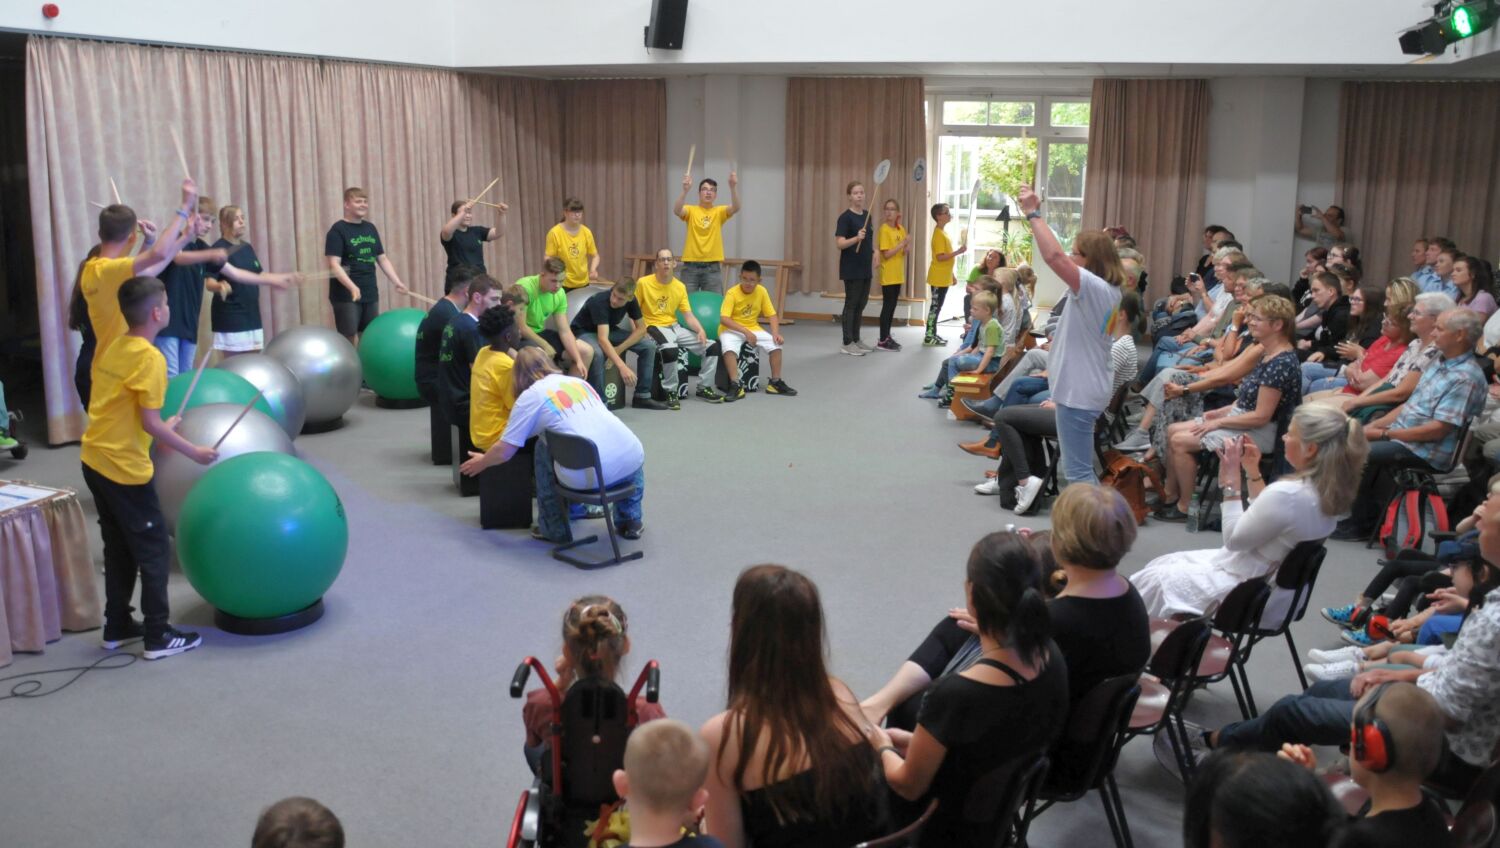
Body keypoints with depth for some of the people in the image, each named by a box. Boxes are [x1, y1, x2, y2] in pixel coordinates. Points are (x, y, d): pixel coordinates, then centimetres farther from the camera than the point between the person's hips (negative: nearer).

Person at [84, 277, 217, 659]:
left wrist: (164, 426, 19)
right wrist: (193, 452, -10)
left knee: (119, 549, 19)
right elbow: (150, 424, -19)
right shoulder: (150, 358, -18)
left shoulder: (110, 348, 7)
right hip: (124, 468, -8)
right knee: (154, 550, 3)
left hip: (95, 461, 8)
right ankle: (158, 636, 9)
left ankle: (117, 627, 28)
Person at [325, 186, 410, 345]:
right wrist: (352, 286, -30)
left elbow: (382, 258, 16)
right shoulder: (338, 230, -9)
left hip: (370, 293, 7)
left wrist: (397, 281, 4)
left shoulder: (370, 228, 12)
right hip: (346, 295, -7)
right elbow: (334, 265, -17)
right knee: (349, 339, -8)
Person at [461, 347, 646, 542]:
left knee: (543, 447, 22)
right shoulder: (579, 381, 24)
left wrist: (482, 462, 30)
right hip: (631, 462, 5)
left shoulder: (530, 396, 8)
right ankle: (631, 521, 37)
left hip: (588, 475, -5)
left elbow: (504, 451, 9)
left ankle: (554, 529, 24)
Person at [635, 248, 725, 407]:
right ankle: (670, 391, -19)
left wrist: (701, 330, -12)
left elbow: (688, 315, 6)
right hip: (655, 327, -6)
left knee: (712, 346, -4)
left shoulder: (680, 287, 6)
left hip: (675, 327, 6)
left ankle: (704, 387, 11)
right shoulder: (643, 283, -7)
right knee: (670, 349, -39)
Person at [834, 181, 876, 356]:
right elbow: (839, 243, -18)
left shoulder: (867, 216, 11)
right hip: (852, 269, -7)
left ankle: (856, 340, 20)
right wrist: (856, 238, -32)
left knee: (861, 304, 12)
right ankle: (847, 343, 2)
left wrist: (873, 260, 12)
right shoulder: (846, 217, -12)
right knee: (851, 304, -3)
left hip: (865, 268, 8)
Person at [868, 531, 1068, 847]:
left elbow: (909, 786, -19)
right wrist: (918, 740, 6)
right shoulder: (1051, 657, -17)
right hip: (1002, 812, 6)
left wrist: (883, 747, 1)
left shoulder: (955, 694, -37)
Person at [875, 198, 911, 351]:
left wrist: (907, 247, -7)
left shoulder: (901, 229, 9)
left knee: (892, 306, 11)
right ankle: (882, 341, -4)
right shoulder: (884, 229, -13)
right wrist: (902, 243, -20)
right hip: (888, 275, -7)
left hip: (898, 275, 7)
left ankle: (887, 337, 19)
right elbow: (886, 254, -19)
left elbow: (903, 252, 14)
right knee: (887, 306, -7)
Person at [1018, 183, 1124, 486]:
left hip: (1078, 392, -11)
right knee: (1082, 470, 20)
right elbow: (1059, 255, 18)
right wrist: (1034, 215, 17)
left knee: (1078, 474, -6)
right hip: (1086, 389, 11)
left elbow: (1054, 256, -33)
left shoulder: (1094, 287, -20)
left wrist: (1033, 213, -24)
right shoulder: (1109, 291, 9)